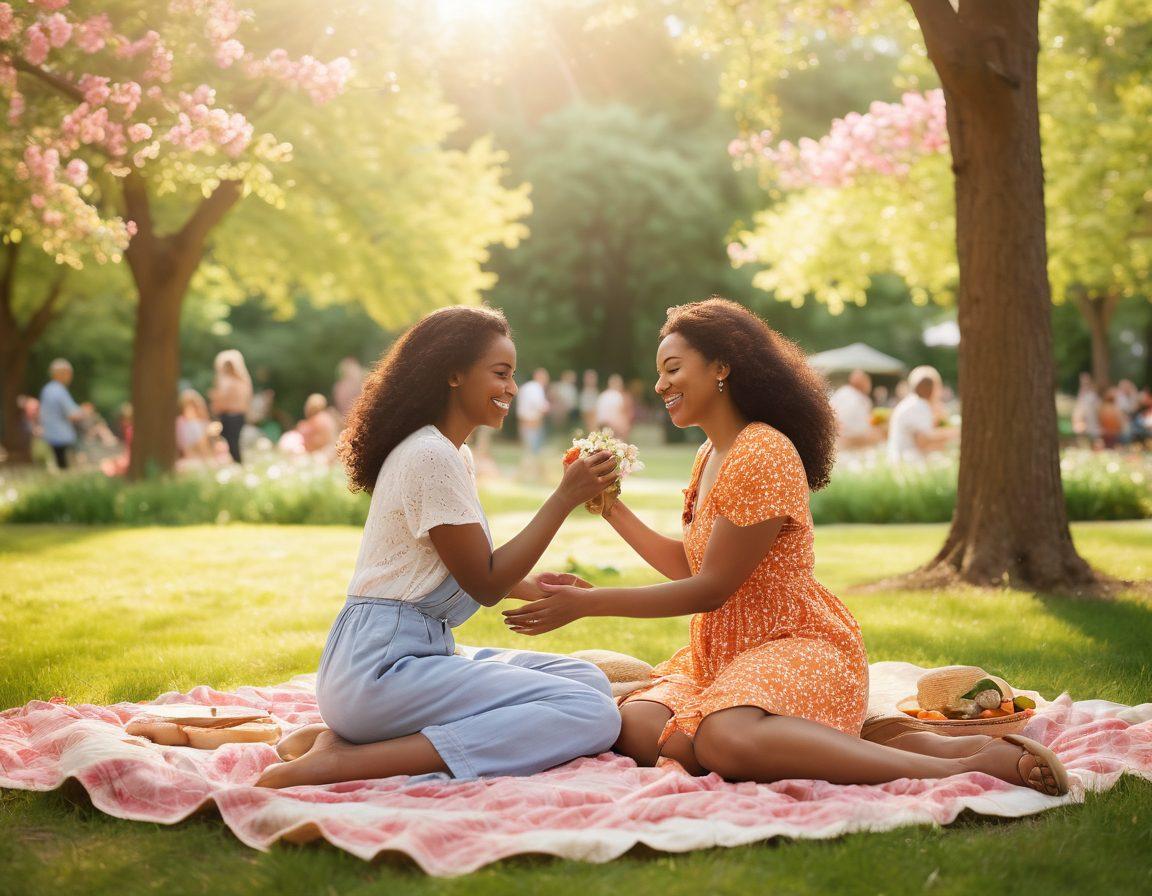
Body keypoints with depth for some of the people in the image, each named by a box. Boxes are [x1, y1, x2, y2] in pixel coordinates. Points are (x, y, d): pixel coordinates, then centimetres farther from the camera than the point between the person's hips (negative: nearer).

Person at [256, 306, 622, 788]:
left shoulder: (453, 455, 19)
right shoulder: (432, 457, -13)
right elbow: (485, 585, -11)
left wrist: (537, 587, 12)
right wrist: (566, 497, -10)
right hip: (381, 669, -11)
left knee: (590, 680, 9)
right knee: (592, 717, -19)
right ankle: (347, 760, -23)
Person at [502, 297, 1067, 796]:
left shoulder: (761, 455, -16)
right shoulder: (709, 456, 16)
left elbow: (710, 588, -16)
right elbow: (686, 567, 22)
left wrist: (588, 603, -11)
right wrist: (610, 507, 16)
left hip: (796, 647, -9)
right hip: (716, 655, 9)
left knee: (724, 738, -39)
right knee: (634, 729, -17)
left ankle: (962, 762, -31)